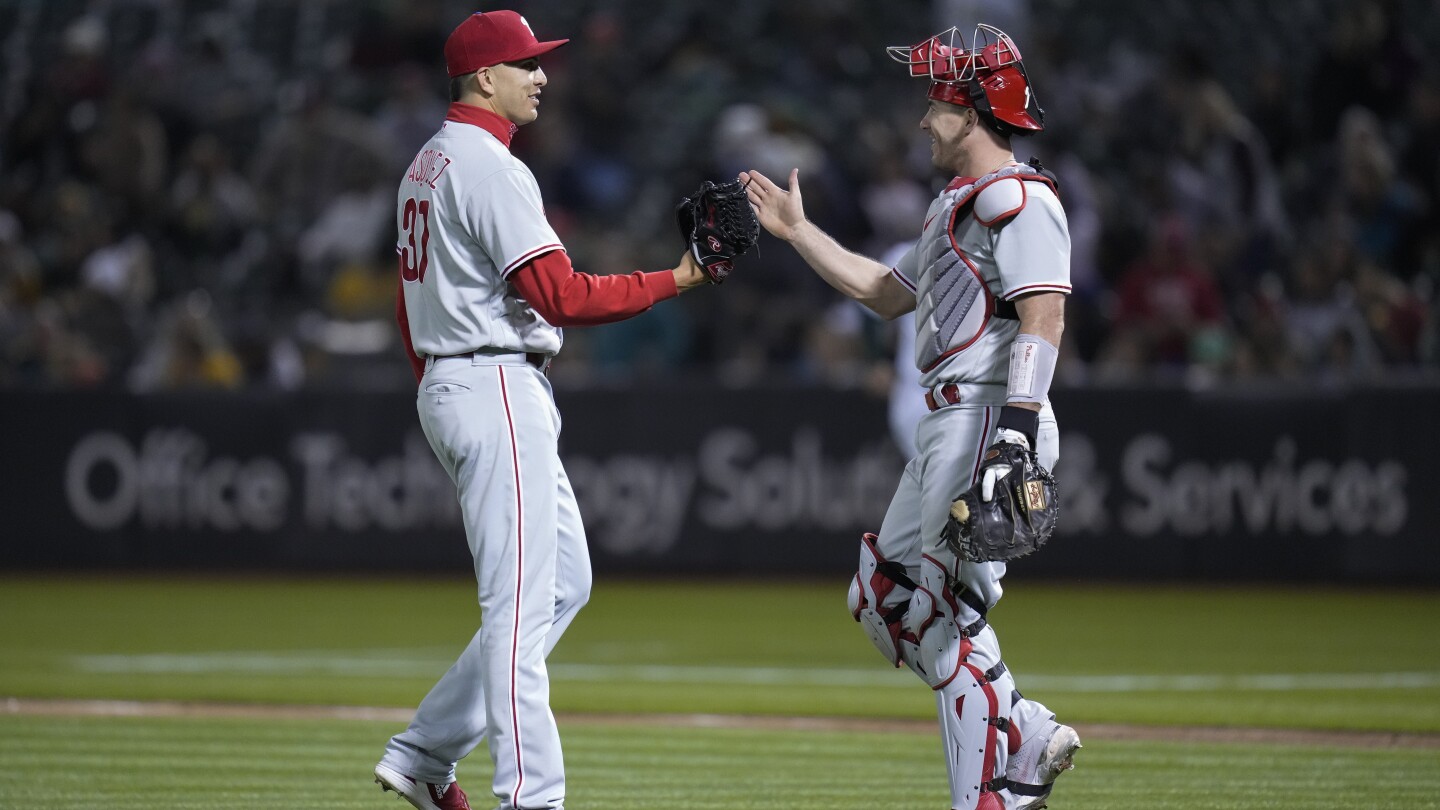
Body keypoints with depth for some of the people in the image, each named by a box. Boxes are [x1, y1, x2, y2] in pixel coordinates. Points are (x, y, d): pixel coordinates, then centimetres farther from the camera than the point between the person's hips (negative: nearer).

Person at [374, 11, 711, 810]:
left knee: (564, 583, 14)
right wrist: (674, 280, -18)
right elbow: (561, 296, -21)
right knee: (521, 601, -9)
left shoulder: (426, 166, 17)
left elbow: (413, 302, 22)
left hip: (446, 386, 10)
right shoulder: (491, 168, -15)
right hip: (496, 391, -10)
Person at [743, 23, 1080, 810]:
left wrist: (1017, 426, -29)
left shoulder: (1019, 199, -11)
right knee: (882, 595, 11)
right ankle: (1027, 739, 11)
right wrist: (797, 230, 31)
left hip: (989, 417, -11)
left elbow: (1043, 318, -21)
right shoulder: (955, 204, 21)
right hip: (946, 428, 11)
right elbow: (889, 292, 31)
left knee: (949, 612, -11)